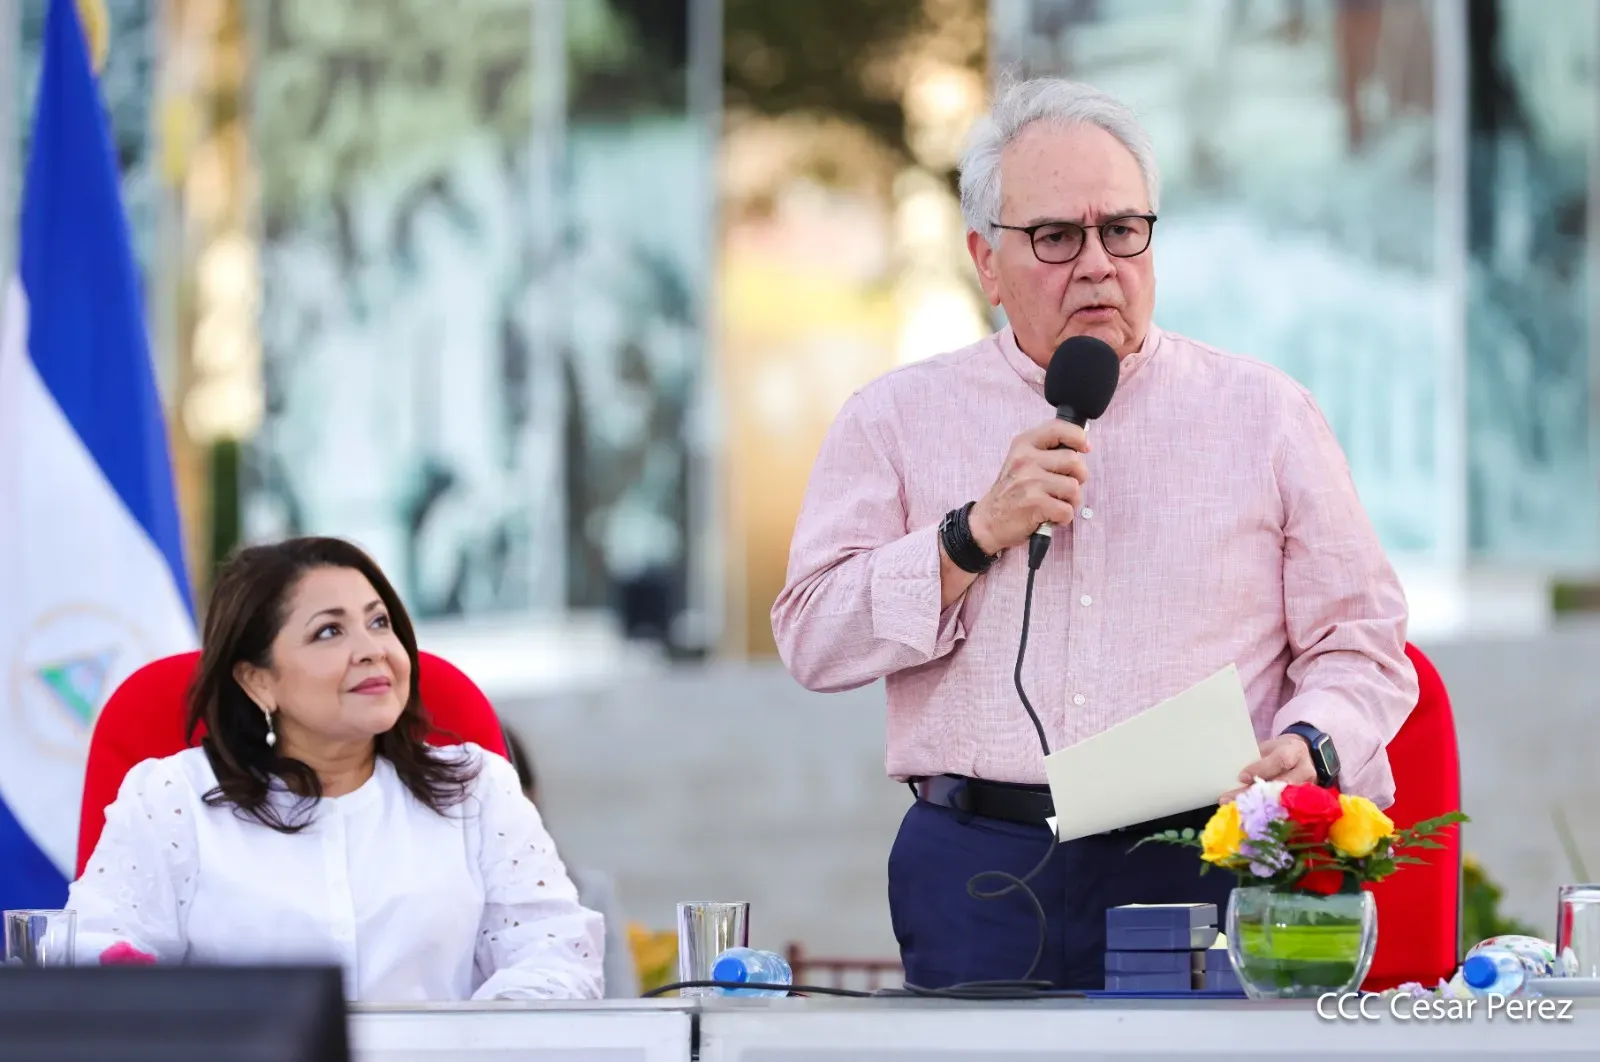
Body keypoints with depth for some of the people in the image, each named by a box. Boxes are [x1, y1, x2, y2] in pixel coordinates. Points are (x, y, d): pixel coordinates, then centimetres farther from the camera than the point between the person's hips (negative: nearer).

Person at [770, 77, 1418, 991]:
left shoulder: (1267, 416, 13)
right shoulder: (899, 419, 13)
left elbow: (1361, 642, 11)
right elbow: (814, 640, 5)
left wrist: (1309, 747, -10)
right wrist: (978, 533, -5)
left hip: (1202, 871, 0)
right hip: (979, 874, 0)